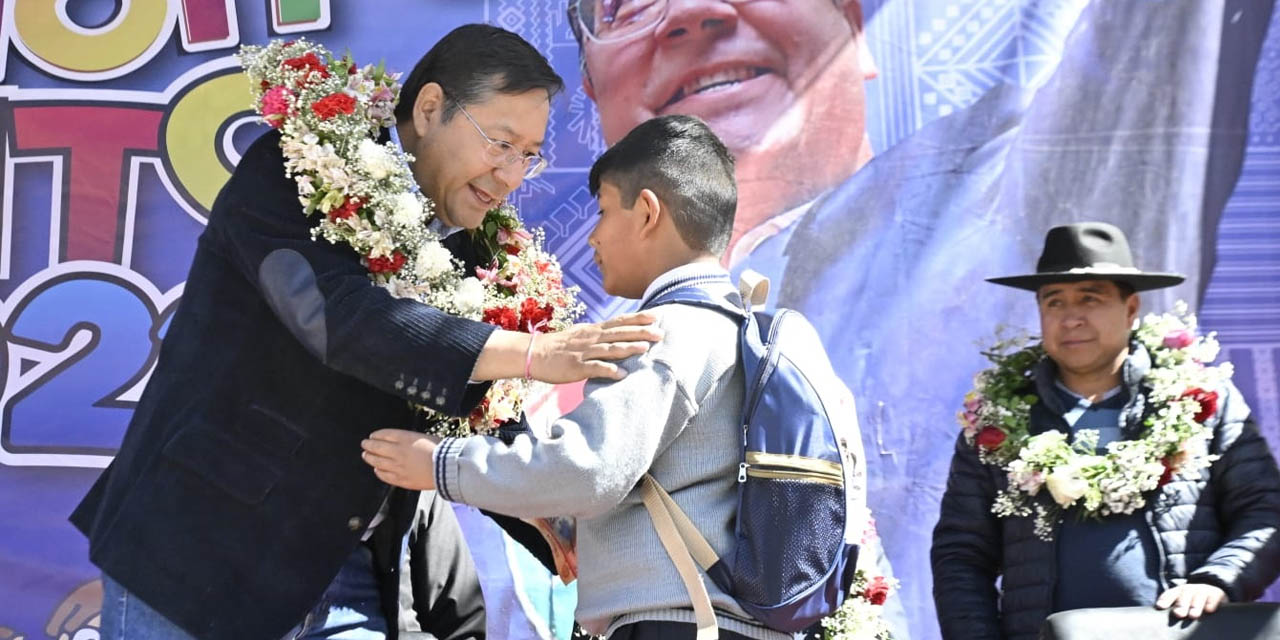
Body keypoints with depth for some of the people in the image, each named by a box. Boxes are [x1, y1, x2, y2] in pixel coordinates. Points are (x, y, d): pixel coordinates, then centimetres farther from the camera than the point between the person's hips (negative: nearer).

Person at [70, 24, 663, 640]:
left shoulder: (462, 252, 8)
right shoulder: (287, 174, -11)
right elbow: (334, 315, -29)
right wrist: (533, 353, -33)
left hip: (347, 584, 6)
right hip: (200, 556, -6)